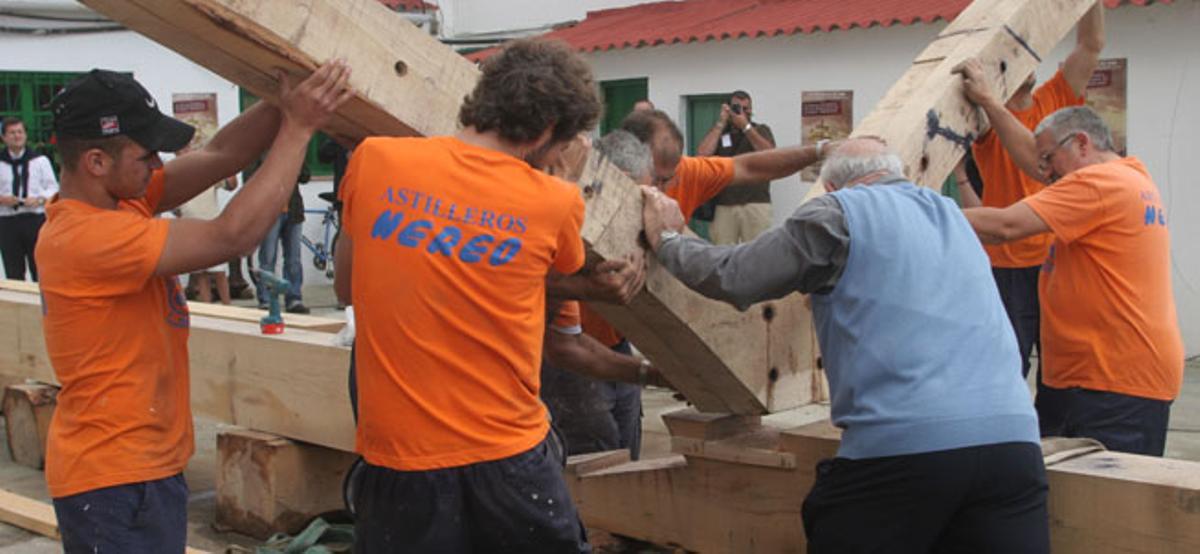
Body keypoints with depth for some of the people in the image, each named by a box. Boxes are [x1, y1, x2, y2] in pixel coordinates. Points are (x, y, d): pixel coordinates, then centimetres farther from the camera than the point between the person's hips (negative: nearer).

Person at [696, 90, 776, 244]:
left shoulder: (761, 130, 14)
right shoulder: (718, 132, 17)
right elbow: (703, 153, -2)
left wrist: (745, 126, -7)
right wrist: (721, 123, 1)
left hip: (756, 204, -1)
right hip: (723, 205, 1)